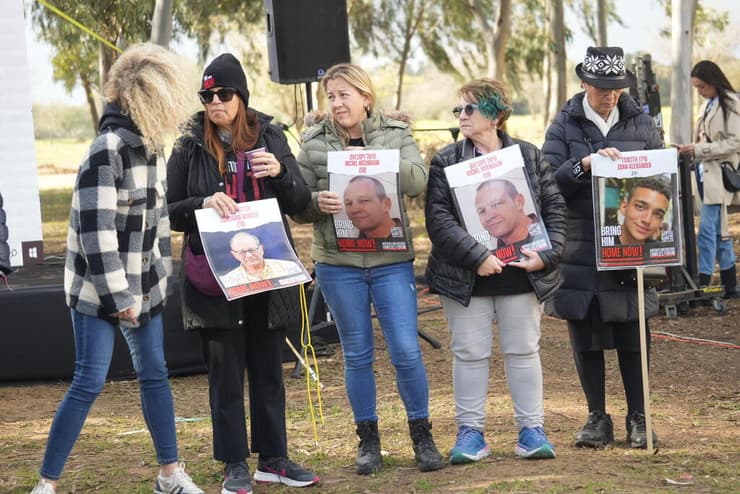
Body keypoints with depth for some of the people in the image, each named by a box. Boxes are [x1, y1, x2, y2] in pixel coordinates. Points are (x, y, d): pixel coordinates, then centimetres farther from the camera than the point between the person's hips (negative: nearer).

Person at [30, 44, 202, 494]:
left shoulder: (151, 147, 6)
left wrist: (161, 274, 13)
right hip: (98, 289, -8)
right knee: (90, 382, -7)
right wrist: (118, 296, -19)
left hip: (142, 285, 8)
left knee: (155, 373, 11)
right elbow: (96, 229, -22)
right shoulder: (108, 151, -21)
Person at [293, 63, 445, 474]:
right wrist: (317, 202, -19)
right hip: (338, 263, 1)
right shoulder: (315, 143, 3)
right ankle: (368, 440, 19)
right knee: (357, 354, 8)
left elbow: (418, 182, -13)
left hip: (391, 260, -1)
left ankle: (422, 436, 13)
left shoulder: (396, 134, 2)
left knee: (407, 351, -3)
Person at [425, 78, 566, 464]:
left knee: (523, 351, 8)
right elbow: (438, 217, -11)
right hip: (466, 278, -1)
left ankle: (531, 430, 15)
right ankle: (470, 432, 13)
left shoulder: (528, 156, 4)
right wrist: (476, 257, -20)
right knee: (469, 353, 5)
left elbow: (554, 207, 4)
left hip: (520, 274, 1)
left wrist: (547, 255, -9)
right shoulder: (446, 161, -1)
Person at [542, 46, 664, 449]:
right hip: (580, 247, 0)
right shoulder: (565, 125, 2)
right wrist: (586, 163, -22)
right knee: (585, 337, 6)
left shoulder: (640, 124, 6)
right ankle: (597, 419, 17)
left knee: (632, 336, 3)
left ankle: (637, 419, 13)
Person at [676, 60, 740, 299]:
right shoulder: (708, 105, 16)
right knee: (719, 230, 11)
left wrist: (698, 150, -17)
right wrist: (690, 150, 4)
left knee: (707, 229, -13)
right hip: (706, 173, 9)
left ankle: (702, 282, -14)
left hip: (719, 174, -9)